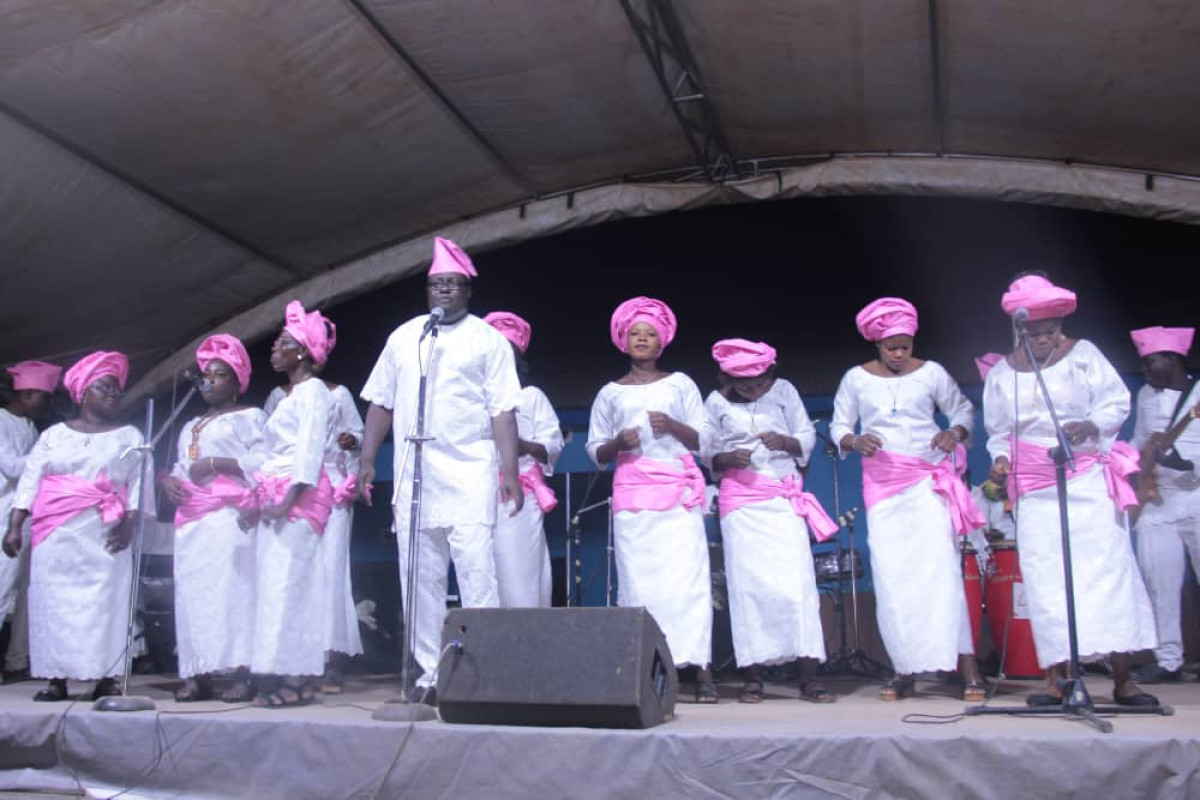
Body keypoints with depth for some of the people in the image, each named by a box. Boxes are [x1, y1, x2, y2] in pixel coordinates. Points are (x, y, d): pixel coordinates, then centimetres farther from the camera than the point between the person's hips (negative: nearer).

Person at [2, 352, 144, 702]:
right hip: (56, 538, 2)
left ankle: (105, 679, -3)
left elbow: (140, 484, 2)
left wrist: (130, 523, -12)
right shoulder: (54, 434, 13)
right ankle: (56, 679, 5)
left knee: (104, 601, -6)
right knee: (54, 601, -1)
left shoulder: (130, 437, 10)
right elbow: (29, 481, 10)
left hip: (104, 537, -1)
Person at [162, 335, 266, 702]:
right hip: (191, 519, 7)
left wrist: (217, 463, -14)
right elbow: (180, 467, 27)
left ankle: (242, 674, -16)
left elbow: (264, 461, -7)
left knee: (232, 587, -15)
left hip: (230, 516, -7)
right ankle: (198, 675, -1)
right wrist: (169, 480, 5)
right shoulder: (191, 426, 29)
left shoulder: (249, 417, 7)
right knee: (192, 591, -2)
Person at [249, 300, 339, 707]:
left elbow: (310, 450, -14)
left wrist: (288, 501, -21)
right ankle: (283, 676, 7)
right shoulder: (290, 394, 24)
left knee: (287, 582, -12)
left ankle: (294, 678, -10)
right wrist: (258, 498, 16)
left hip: (298, 498, -9)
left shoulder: (312, 390, -3)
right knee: (275, 583, 6)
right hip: (277, 501, 9)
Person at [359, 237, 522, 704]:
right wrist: (367, 460, 9)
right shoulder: (404, 337, 16)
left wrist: (510, 471, -10)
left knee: (476, 571, -11)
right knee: (420, 577, 5)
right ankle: (430, 673, 13)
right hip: (413, 473, 4)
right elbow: (381, 403, 17)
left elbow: (503, 410, -2)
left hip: (470, 472, -4)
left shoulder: (488, 340, 5)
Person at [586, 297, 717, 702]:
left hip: (679, 492, -1)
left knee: (687, 576, -10)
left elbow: (704, 441, 11)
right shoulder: (610, 393, 15)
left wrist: (673, 426, -7)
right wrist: (618, 442, -6)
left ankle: (701, 669, -10)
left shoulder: (680, 384, 14)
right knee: (638, 580, -6)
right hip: (632, 495, 1)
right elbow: (596, 452, 14)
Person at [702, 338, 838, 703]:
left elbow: (808, 437, 7)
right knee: (747, 582, -4)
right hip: (741, 500, 0)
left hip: (784, 498, 1)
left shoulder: (784, 391, 5)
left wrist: (785, 442, -14)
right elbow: (707, 454, 8)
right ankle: (753, 676, 2)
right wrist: (729, 459, -13)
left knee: (797, 580, -7)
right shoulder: (716, 402, 4)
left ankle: (809, 677, -5)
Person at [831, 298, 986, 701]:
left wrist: (954, 433, -9)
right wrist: (855, 442, -12)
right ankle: (905, 670, 6)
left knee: (940, 566, -13)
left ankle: (967, 667, -10)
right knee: (890, 576, -1)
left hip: (927, 480, -2)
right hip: (882, 484, 2)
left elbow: (964, 410, 12)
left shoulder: (931, 373, 4)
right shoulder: (856, 379, 6)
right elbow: (839, 426, 9)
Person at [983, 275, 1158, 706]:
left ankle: (1123, 679, -2)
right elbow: (999, 431, 18)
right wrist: (1001, 458, -2)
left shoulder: (1083, 354, 4)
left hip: (1087, 478, -1)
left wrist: (1090, 426, -16)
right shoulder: (1001, 373, 9)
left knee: (1107, 565, -8)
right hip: (1032, 489, 2)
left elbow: (1117, 402, 3)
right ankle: (1054, 679, -1)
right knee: (1044, 577, -4)